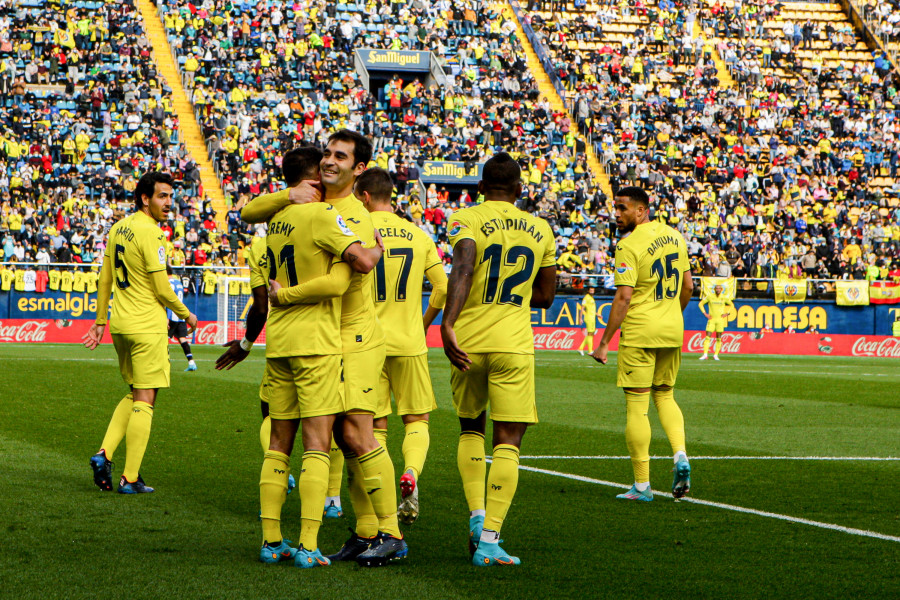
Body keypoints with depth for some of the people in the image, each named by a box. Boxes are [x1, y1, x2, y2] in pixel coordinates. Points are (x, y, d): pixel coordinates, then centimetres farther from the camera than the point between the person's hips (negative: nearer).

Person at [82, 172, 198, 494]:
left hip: (120, 323, 8)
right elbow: (162, 289, -15)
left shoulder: (118, 228, 10)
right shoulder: (150, 232, -16)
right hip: (147, 326, -8)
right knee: (144, 400, -2)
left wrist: (99, 321, 21)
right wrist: (186, 315, 0)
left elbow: (105, 280, 15)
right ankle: (130, 477, -1)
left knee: (134, 395, 20)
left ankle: (104, 453, 6)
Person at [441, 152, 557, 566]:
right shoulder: (540, 230, 11)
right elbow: (544, 297, 18)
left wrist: (449, 323, -27)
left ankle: (477, 516, 9)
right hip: (514, 344, 0)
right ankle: (489, 539, -7)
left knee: (470, 428, 21)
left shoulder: (467, 220, -1)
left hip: (467, 341, 0)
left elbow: (462, 269, -20)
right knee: (508, 441, 1)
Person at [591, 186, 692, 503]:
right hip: (672, 330, 7)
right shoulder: (674, 236, 8)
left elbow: (623, 298, -18)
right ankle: (680, 455, -2)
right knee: (665, 396, 21)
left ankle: (642, 485, 2)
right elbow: (688, 286, 13)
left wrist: (604, 342, -14)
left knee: (636, 406, 0)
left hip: (639, 331, -7)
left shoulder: (629, 245, -14)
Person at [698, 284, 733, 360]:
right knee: (707, 337, -10)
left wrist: (727, 313, 5)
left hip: (720, 319, 1)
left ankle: (716, 355, 11)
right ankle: (705, 354, -11)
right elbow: (701, 303, 11)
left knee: (719, 338, 2)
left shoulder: (724, 298, 3)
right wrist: (705, 313, 2)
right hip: (711, 319, -1)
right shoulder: (710, 297, 0)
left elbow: (731, 305, 18)